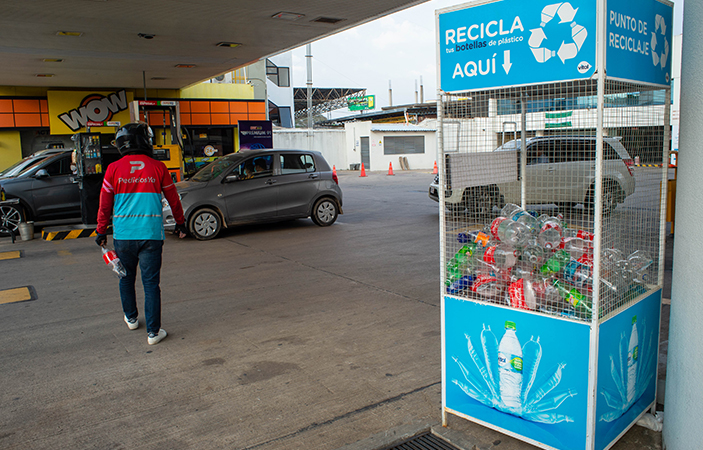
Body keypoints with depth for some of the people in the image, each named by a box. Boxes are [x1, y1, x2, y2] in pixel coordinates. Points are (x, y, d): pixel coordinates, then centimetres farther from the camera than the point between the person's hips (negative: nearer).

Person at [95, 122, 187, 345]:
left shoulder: (114, 169, -2)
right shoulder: (158, 168, -3)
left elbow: (105, 205, 3)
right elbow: (173, 199, 7)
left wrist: (101, 231, 16)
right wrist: (180, 223, 22)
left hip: (123, 234, 2)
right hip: (151, 235, -1)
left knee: (126, 278, 21)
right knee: (151, 283, 2)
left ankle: (131, 318, 37)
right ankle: (153, 331, 4)